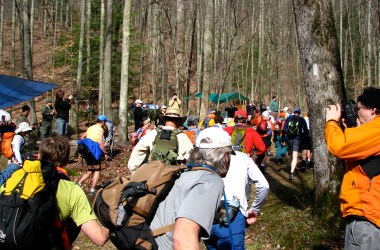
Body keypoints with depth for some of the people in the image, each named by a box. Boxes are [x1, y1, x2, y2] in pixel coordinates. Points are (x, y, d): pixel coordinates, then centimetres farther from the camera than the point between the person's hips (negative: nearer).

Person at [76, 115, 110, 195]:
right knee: (97, 170, 5)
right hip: (94, 151, -7)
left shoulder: (90, 128, 16)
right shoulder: (100, 130, -7)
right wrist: (105, 153, -12)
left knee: (90, 170, 19)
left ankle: (79, 183, 4)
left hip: (87, 151, 7)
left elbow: (82, 138, 17)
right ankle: (92, 190, 1)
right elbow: (100, 143, -18)